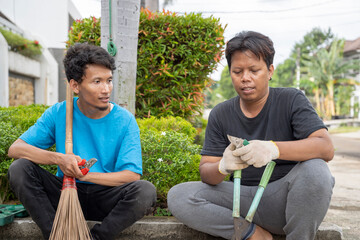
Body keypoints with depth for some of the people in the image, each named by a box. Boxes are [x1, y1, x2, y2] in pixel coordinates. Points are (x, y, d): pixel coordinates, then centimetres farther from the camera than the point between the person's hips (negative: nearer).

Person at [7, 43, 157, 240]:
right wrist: (59, 158, -25)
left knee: (145, 191, -30)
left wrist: (86, 175, -24)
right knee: (19, 168, -20)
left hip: (105, 199, -1)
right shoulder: (58, 114, -4)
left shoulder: (125, 121, -8)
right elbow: (15, 149, -9)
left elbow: (132, 175, -14)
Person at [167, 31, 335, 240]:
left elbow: (326, 148, -17)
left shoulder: (291, 100, -3)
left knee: (314, 169, -33)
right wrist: (223, 167, -26)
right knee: (178, 196, -17)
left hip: (282, 199, -2)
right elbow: (206, 172, 0)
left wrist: (274, 149, -35)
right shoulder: (220, 115, 5)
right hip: (242, 198, 3)